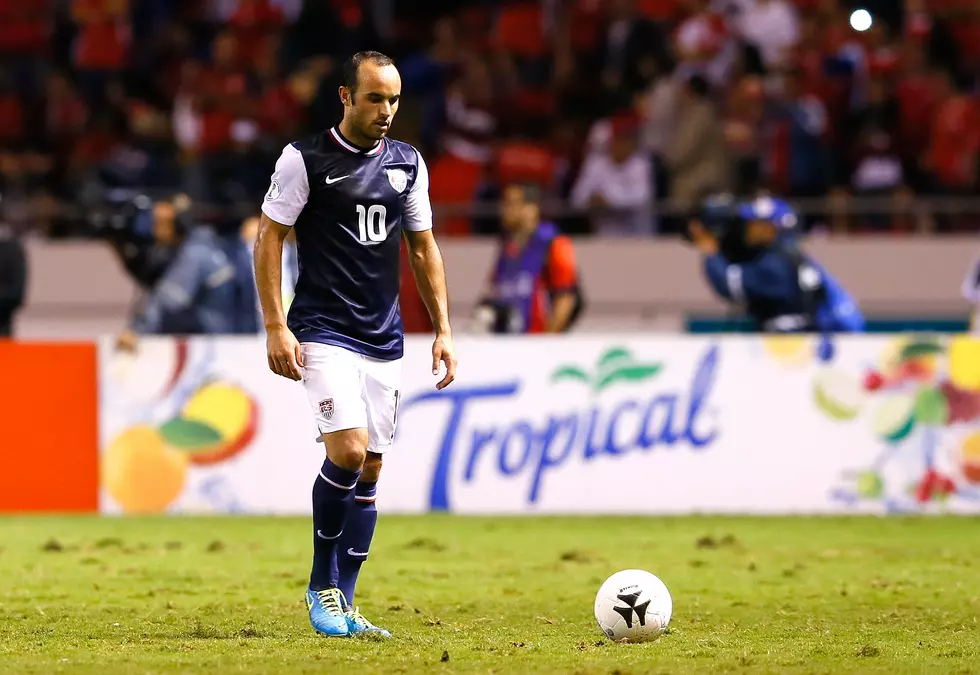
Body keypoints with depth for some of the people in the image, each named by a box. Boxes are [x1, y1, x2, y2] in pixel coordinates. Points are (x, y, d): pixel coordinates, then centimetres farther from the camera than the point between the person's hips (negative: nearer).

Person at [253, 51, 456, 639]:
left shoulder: (407, 163, 10)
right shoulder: (304, 159, -5)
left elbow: (423, 246, 17)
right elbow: (269, 237, -4)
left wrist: (443, 328, 10)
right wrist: (276, 326, -11)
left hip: (385, 340, 6)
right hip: (323, 332, -6)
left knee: (369, 472, 4)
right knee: (348, 451, -20)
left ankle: (342, 606, 11)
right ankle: (322, 586, -3)